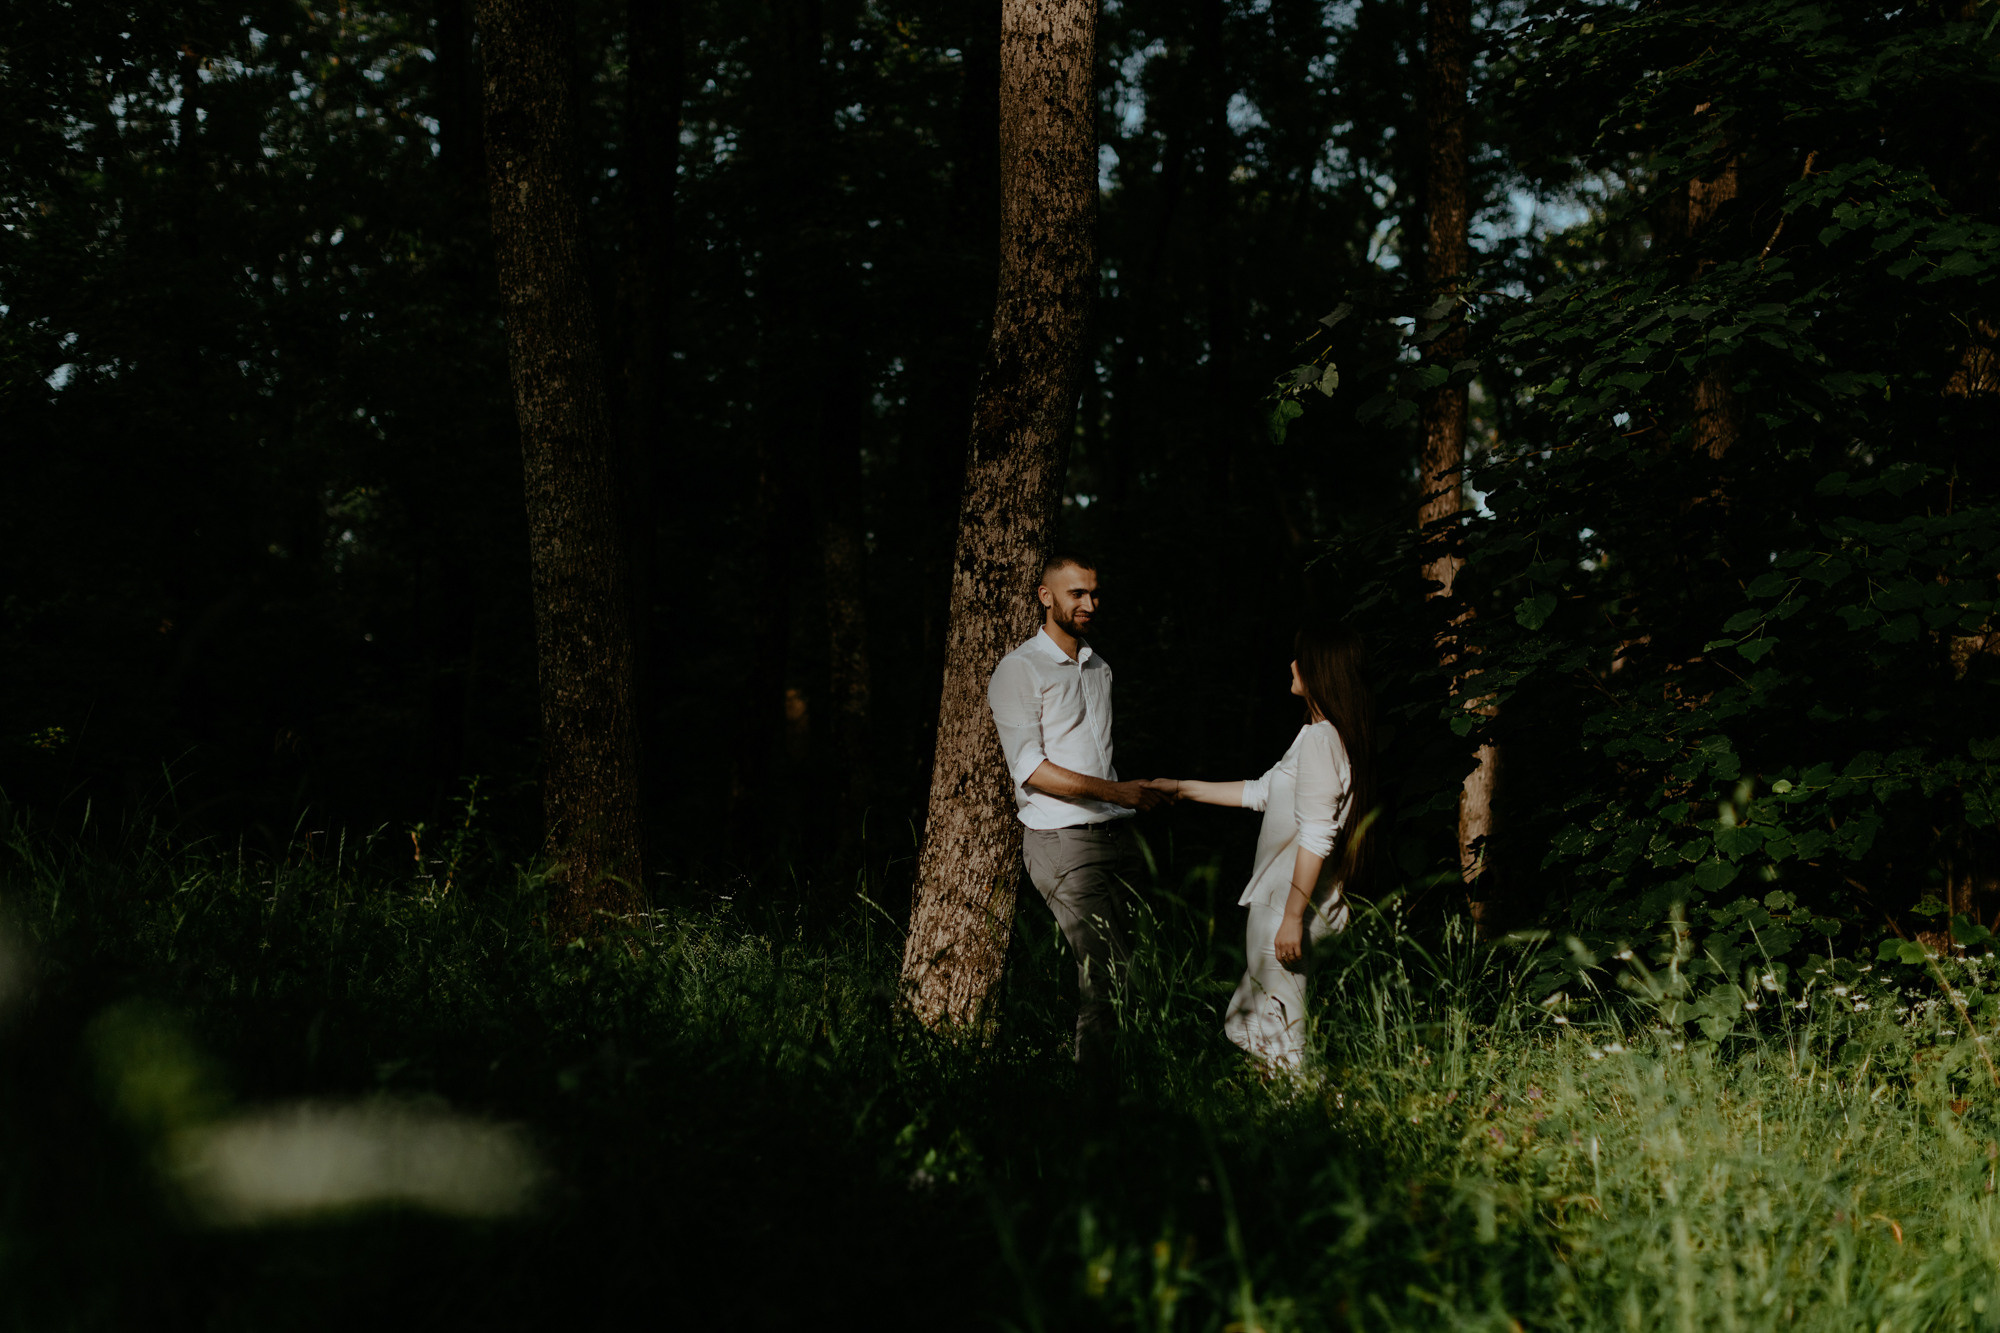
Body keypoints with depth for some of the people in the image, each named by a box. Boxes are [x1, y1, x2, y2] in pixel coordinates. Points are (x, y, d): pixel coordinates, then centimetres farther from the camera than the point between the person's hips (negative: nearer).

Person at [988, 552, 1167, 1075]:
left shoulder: (1100, 668, 20)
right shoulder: (1019, 670, -3)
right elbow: (1030, 768, -12)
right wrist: (1114, 791, -16)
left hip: (1115, 835, 7)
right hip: (1061, 840, -7)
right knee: (1105, 970, -15)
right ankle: (1092, 1080, -9)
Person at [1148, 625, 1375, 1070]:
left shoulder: (1320, 740, -18)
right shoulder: (1332, 734, 13)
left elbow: (1315, 839, -22)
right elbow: (1262, 792, 22)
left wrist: (1293, 916, -21)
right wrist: (1184, 789, 25)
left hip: (1288, 901, -10)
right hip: (1282, 897, 10)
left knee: (1278, 1039, -1)